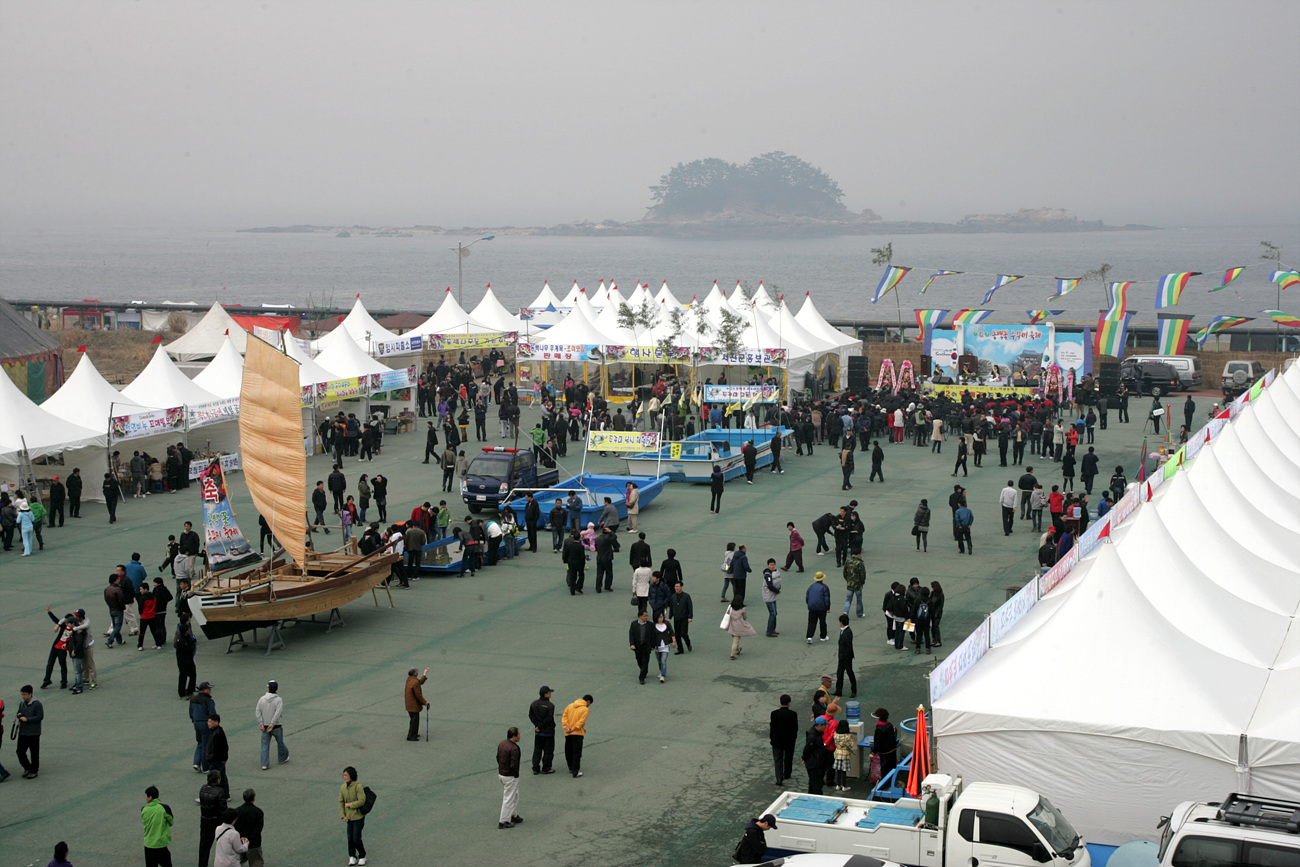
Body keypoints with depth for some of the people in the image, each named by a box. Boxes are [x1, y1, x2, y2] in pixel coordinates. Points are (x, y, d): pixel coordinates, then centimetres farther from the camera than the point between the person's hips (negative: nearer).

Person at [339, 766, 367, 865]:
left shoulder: (358, 786, -20)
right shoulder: (343, 787, -2)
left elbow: (362, 801, -23)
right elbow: (341, 801, 6)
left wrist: (349, 805, -14)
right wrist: (343, 815, -2)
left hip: (359, 816, -5)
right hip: (349, 816, 5)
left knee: (356, 838, -4)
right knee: (350, 838, 6)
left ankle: (362, 856, 17)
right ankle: (352, 857, 22)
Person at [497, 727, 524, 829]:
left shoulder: (501, 744, 2)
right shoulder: (514, 748, -25)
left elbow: (498, 758, 11)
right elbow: (513, 765, -26)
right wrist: (516, 775, -10)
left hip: (501, 774, 9)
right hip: (510, 777, -9)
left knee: (515, 795, 24)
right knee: (509, 798, 2)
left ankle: (514, 815, 35)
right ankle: (503, 822, 7)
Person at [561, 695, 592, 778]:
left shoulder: (570, 706, 10)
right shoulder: (585, 709, -6)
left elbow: (564, 716, 4)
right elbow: (581, 721, -15)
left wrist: (566, 727, -4)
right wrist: (573, 729, -12)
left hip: (568, 734, 5)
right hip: (578, 733, -5)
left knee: (569, 752, 17)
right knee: (577, 753, -2)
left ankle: (571, 768, 27)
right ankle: (575, 771, -7)